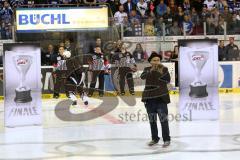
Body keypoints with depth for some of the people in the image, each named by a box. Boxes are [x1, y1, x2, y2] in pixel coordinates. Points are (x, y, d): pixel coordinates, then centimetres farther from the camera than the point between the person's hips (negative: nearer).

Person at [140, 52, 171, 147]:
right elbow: (142, 77, -14)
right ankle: (155, 138, 23)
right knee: (152, 120, 11)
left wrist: (161, 72, -24)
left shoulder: (164, 69, 0)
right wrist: (151, 70, -28)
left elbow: (168, 80, -12)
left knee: (163, 119, -7)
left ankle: (166, 139, 0)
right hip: (149, 98, 3)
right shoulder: (147, 69, 6)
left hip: (161, 97, -3)